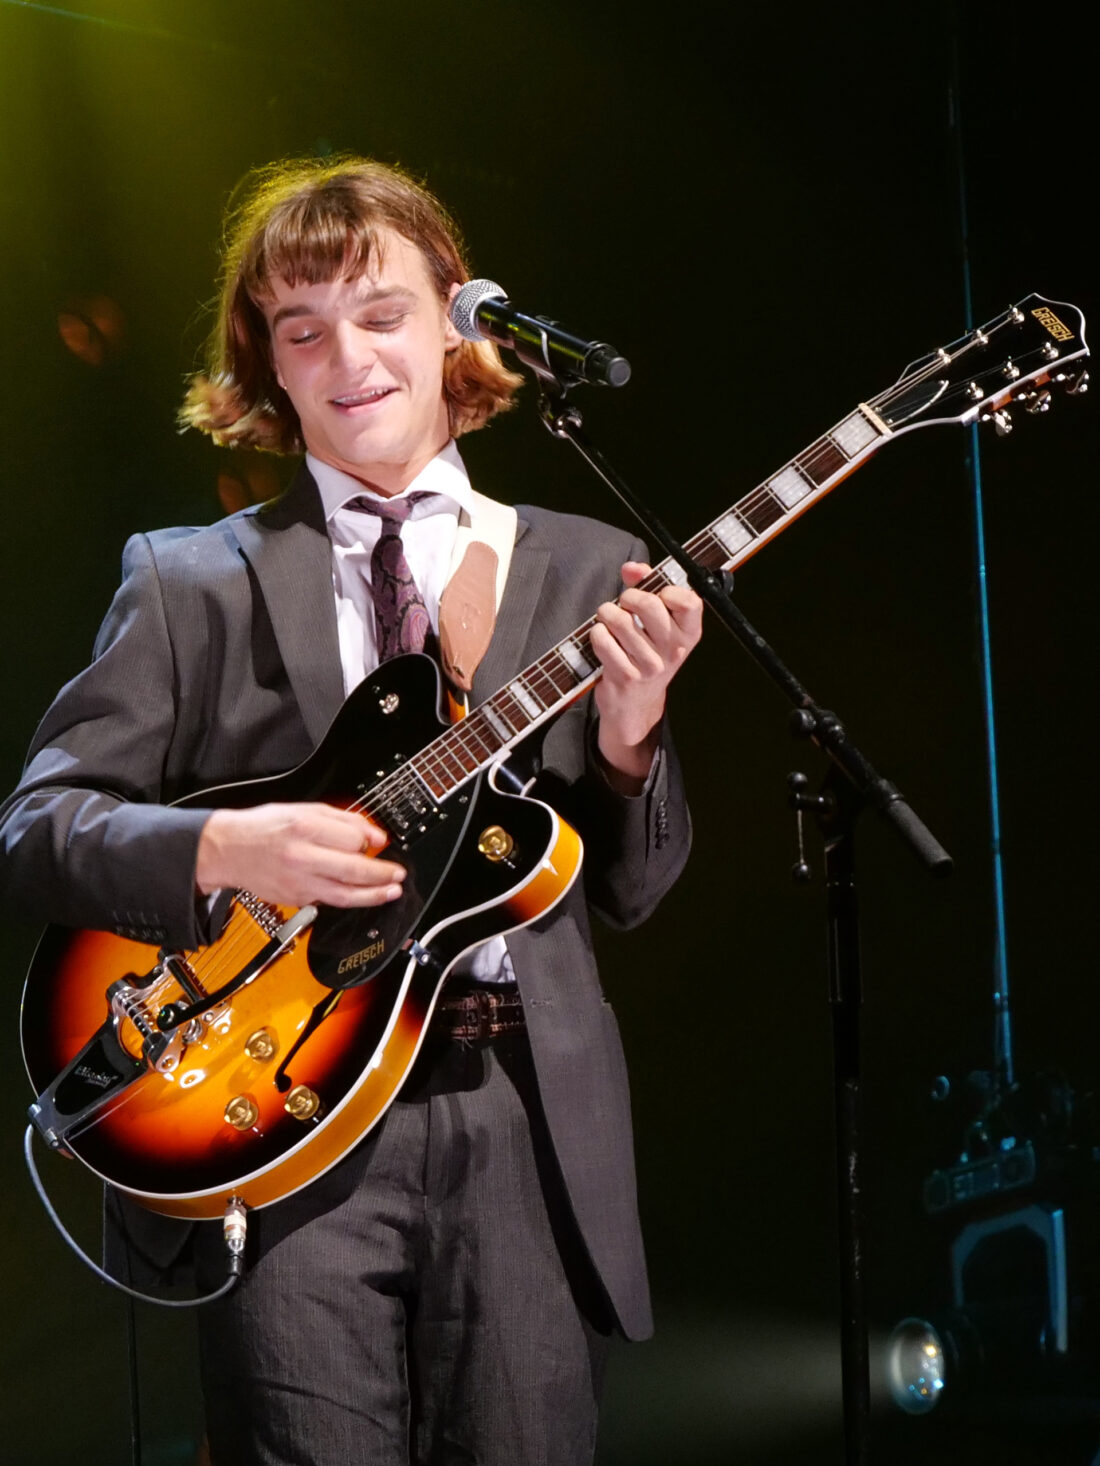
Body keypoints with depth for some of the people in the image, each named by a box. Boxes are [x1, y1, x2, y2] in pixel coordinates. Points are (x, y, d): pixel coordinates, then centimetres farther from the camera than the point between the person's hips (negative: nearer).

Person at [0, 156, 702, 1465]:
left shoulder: (583, 572, 13)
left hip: (530, 1124, 2)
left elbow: (631, 891, 12)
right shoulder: (190, 583, 8)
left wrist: (627, 730, -8)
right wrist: (225, 851, -15)